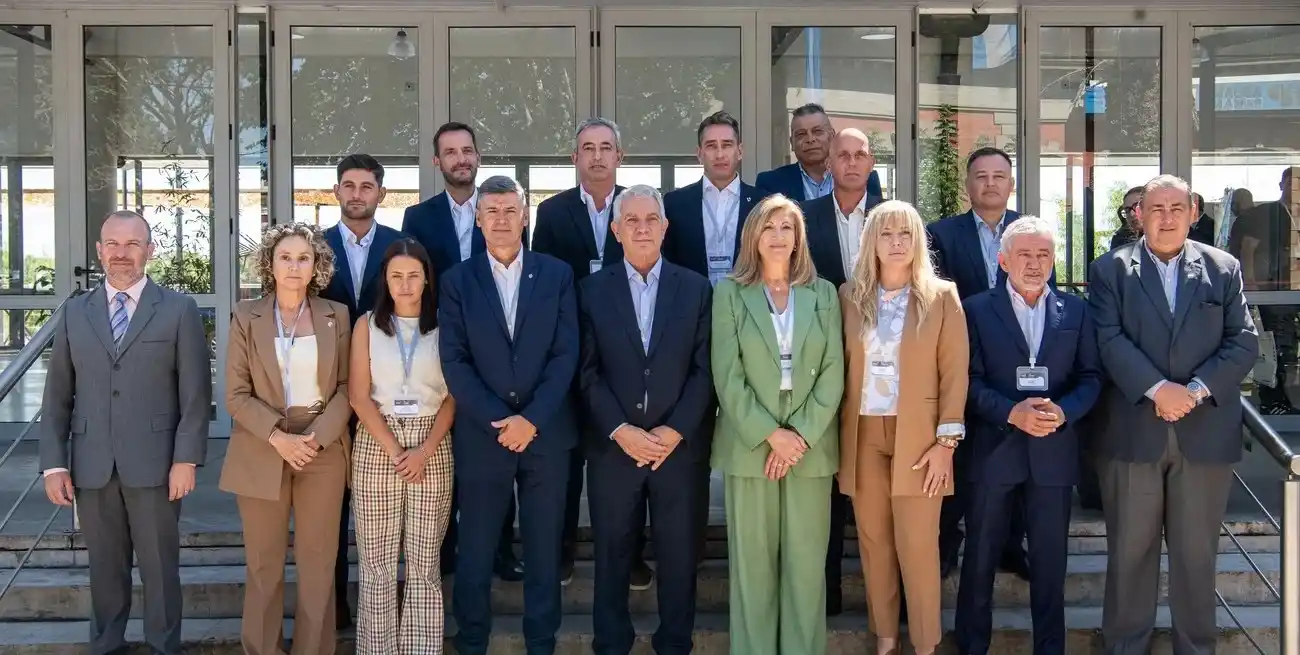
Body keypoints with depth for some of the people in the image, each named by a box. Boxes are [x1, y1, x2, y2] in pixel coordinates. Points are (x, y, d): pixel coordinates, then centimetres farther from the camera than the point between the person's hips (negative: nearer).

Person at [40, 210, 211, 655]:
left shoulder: (179, 310, 1)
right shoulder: (74, 313, 9)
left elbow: (195, 392, -3)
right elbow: (57, 396, 7)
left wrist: (186, 457, -9)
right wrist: (53, 463, 0)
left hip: (154, 463, -2)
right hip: (91, 466, 2)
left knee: (160, 567, 6)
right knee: (104, 568, 12)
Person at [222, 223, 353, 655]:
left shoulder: (337, 316, 5)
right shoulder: (246, 316, 1)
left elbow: (346, 386, 3)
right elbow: (236, 394, -3)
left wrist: (318, 437, -12)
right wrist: (278, 437, -15)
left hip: (323, 451, 1)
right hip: (262, 452, -1)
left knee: (318, 564, 3)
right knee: (264, 565, 5)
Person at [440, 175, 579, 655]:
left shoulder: (557, 274, 4)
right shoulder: (456, 281, 3)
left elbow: (566, 354, -2)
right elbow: (454, 362, -4)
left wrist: (531, 419, -12)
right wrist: (498, 421, -12)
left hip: (545, 434, 1)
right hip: (481, 435, 0)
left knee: (544, 551, 9)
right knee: (475, 553, 6)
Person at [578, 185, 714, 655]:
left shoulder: (696, 288, 4)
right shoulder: (593, 290, 3)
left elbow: (704, 370, 0)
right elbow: (587, 372, -2)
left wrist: (674, 431, -10)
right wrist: (621, 431, -12)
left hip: (680, 446, 0)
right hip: (613, 446, 0)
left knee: (678, 556, 7)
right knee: (612, 555, 9)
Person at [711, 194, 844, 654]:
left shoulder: (823, 294, 8)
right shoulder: (729, 293, 3)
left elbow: (833, 372, 2)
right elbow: (727, 375, -4)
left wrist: (801, 434, -9)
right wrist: (770, 435, -12)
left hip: (811, 444, 1)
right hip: (750, 443, -1)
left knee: (807, 561, 3)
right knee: (752, 560, 3)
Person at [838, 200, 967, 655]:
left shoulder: (941, 297, 1)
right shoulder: (849, 296, 7)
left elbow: (955, 372, -2)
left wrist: (946, 441, -8)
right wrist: (838, 433, 0)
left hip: (917, 435, -2)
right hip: (863, 434, 3)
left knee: (917, 546, -4)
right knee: (873, 542, 6)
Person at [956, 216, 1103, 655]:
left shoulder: (1075, 310, 7)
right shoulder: (977, 310, 1)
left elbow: (1091, 376, 4)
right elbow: (970, 380, -5)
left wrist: (1063, 410, -15)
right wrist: (1010, 412, -20)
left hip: (1054, 451, 2)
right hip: (993, 450, -1)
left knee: (1050, 560, 9)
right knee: (980, 558, 8)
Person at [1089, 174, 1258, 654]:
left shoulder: (1224, 269, 8)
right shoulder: (1110, 270, 4)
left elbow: (1244, 342, 1)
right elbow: (1110, 340, -7)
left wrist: (1196, 390, -12)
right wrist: (1157, 389, -19)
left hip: (1206, 431, 1)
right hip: (1132, 431, -1)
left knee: (1197, 552, 9)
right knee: (1130, 550, 7)